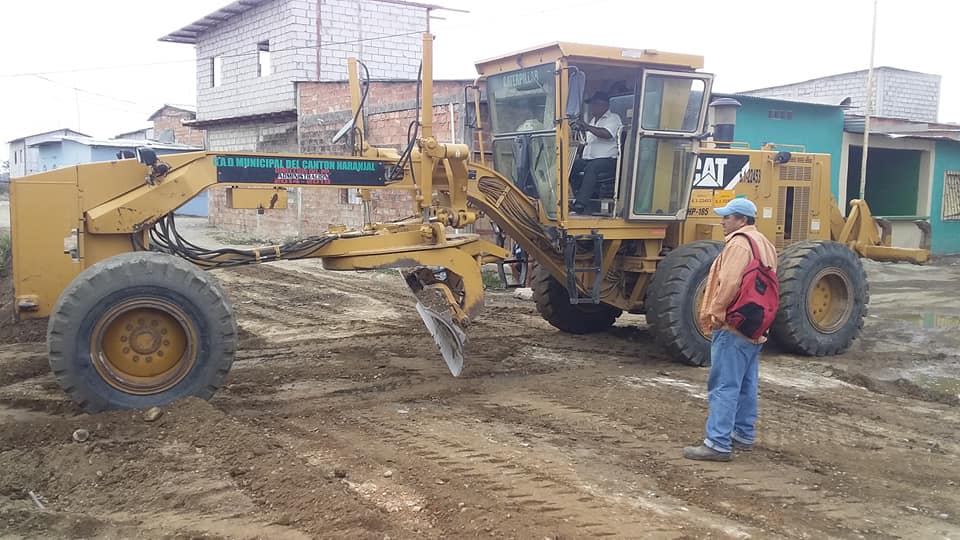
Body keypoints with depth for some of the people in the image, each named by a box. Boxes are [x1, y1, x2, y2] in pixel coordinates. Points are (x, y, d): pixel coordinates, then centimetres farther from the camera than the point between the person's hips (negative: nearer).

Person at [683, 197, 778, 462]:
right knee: (746, 385, 17)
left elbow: (729, 284, -25)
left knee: (724, 387, -9)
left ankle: (718, 444, -8)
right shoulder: (764, 244, 17)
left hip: (733, 326, -10)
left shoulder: (739, 243, -15)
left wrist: (715, 313, -15)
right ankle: (743, 435, 27)